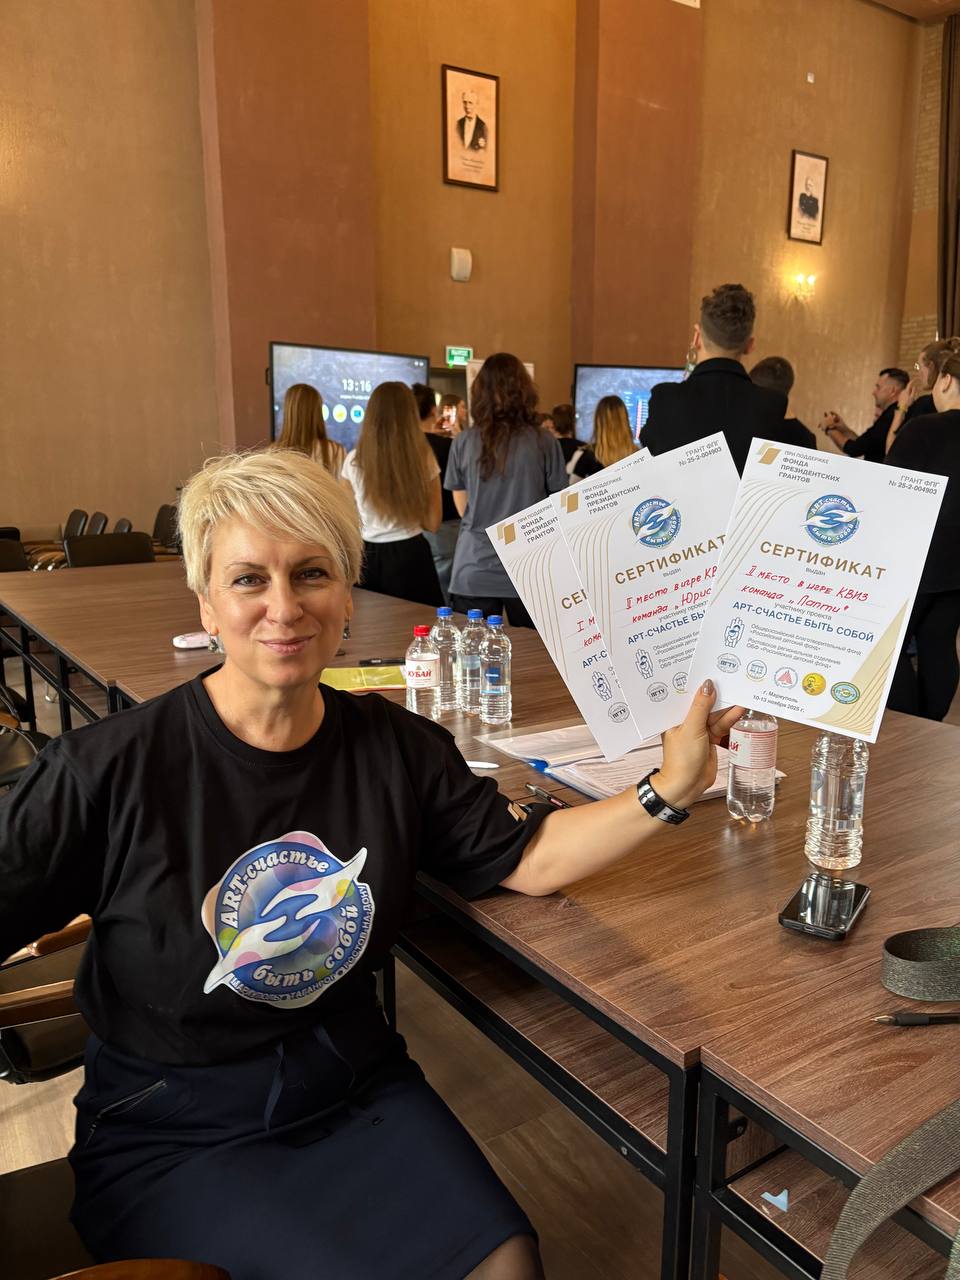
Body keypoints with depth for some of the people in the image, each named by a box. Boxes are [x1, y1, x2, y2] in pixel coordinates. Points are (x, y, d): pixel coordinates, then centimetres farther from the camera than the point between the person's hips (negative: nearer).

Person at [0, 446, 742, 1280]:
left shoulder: (399, 749, -6)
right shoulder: (109, 770, -17)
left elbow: (526, 859, -4)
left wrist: (671, 789, -13)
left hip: (358, 1092, 3)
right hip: (171, 1139, -2)